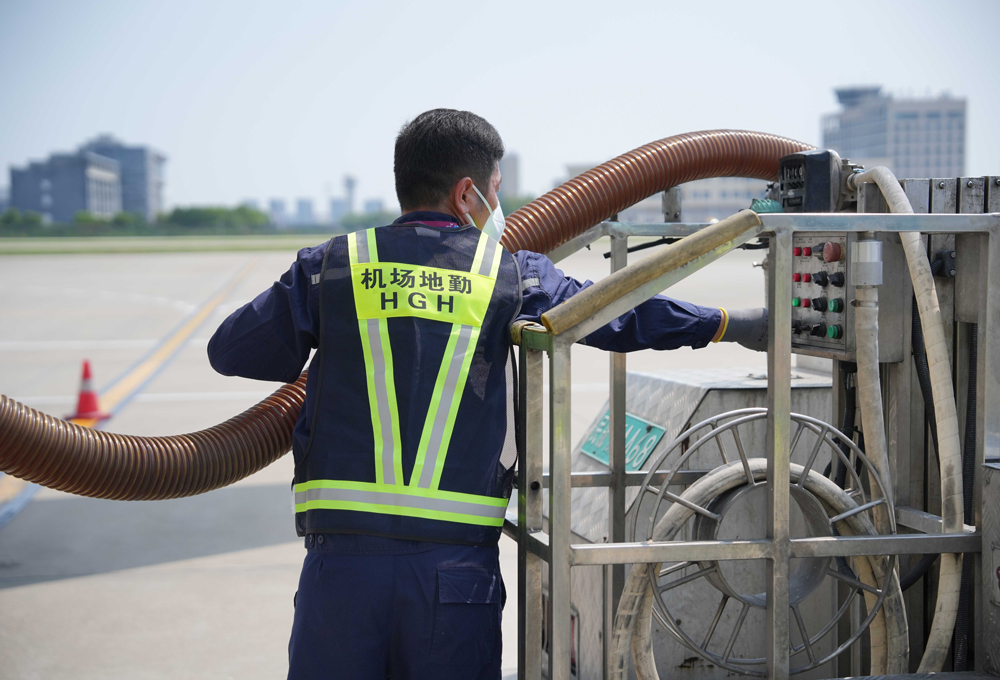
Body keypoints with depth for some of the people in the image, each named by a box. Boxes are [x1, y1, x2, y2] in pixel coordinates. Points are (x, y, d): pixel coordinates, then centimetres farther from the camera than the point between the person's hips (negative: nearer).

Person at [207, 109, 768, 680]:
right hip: (457, 563, 0)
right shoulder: (513, 276, 6)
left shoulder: (333, 266, 7)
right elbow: (623, 313, 16)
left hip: (344, 553, 1)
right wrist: (734, 324, 30)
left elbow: (231, 351, 15)